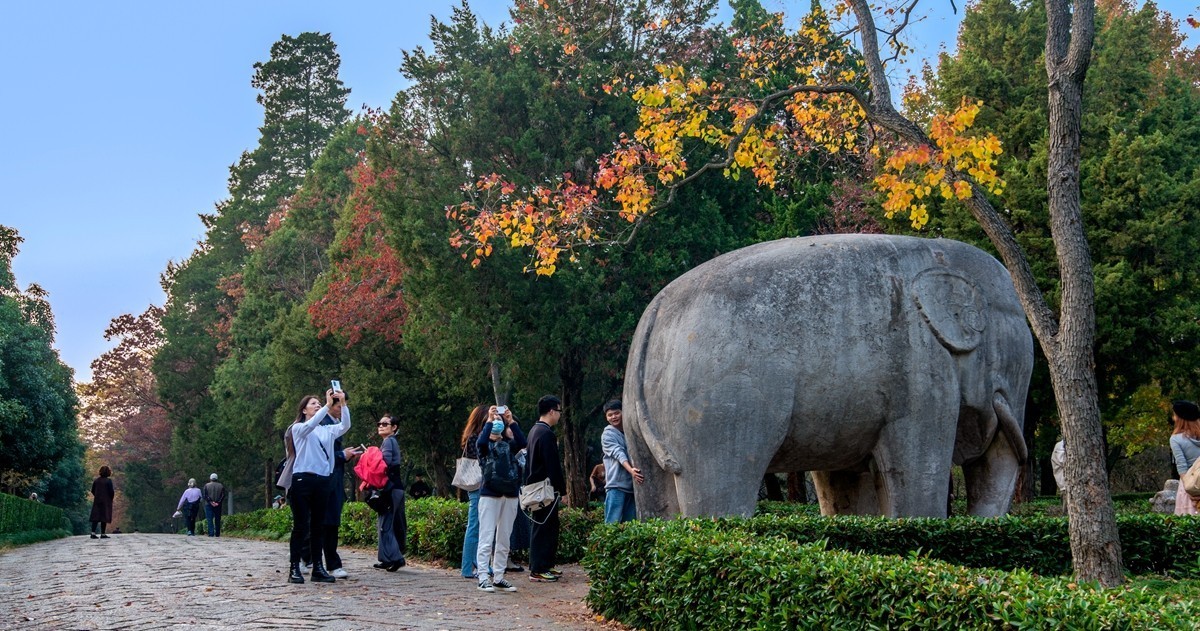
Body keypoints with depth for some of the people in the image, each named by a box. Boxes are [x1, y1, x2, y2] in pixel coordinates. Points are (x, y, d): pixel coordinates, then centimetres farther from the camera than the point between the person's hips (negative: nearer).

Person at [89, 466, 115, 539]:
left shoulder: (96, 480, 3)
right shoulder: (108, 481, -11)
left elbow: (92, 491, 7)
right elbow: (111, 492, -13)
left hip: (97, 501, 4)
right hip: (106, 502, -4)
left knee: (95, 517, 5)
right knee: (104, 517, 1)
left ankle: (93, 533, -3)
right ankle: (103, 534, 2)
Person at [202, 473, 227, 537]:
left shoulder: (206, 485, 1)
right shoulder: (221, 486, 5)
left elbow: (205, 496, -7)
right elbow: (223, 495, -3)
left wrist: (211, 502, -8)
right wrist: (218, 502, -6)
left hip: (209, 505, -2)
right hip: (218, 505, 2)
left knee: (209, 520, -1)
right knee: (217, 520, 8)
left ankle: (211, 533, -10)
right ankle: (217, 534, 8)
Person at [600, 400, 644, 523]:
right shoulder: (607, 434, -1)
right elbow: (618, 453, -16)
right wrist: (630, 470, -31)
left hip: (632, 485, 6)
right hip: (616, 485, -6)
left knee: (630, 522, 5)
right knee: (613, 523, -11)